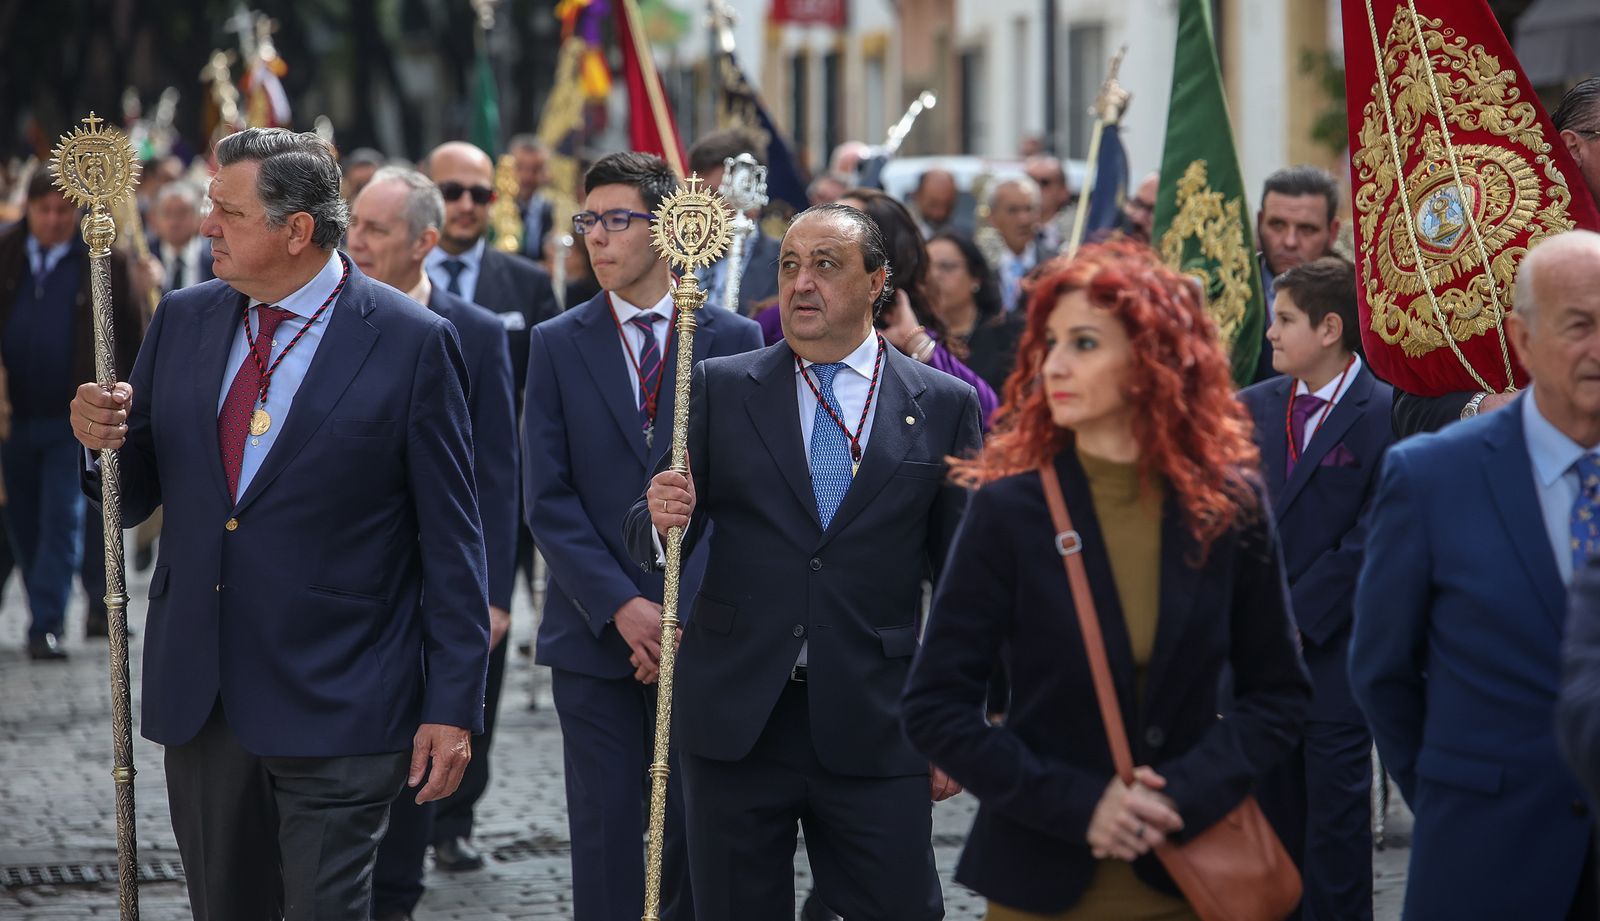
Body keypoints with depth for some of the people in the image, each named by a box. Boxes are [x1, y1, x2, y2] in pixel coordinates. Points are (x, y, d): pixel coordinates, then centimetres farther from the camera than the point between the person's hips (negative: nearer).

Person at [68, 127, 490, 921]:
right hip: (200, 700, 5)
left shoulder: (411, 343, -7)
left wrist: (453, 706, -8)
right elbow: (134, 499, 13)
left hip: (336, 706, -5)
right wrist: (103, 439, -10)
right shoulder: (184, 320, 8)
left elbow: (451, 541, -6)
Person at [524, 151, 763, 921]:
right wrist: (620, 608, -12)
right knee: (605, 834, 3)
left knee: (699, 830, 2)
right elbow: (549, 498, 0)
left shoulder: (734, 341, 3)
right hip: (595, 631, 1)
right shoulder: (557, 345, 5)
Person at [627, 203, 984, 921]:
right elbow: (652, 540, 5)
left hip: (873, 728, -1)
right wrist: (663, 520, -19)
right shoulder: (719, 389, 6)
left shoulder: (944, 405, 4)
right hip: (735, 720, 1)